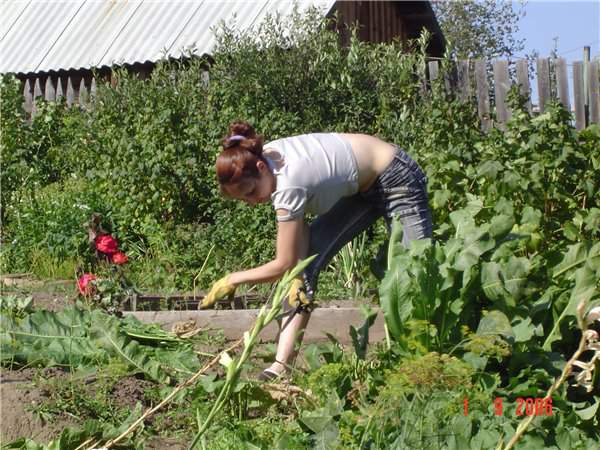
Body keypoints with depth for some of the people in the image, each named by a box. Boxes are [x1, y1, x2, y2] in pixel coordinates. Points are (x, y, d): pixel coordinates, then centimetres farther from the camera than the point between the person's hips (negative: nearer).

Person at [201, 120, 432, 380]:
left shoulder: (288, 185, -36)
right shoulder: (265, 155, -15)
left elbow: (284, 265, -26)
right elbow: (298, 230, -8)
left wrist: (232, 280, -18)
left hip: (396, 180, -8)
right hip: (362, 187, 8)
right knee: (303, 261, -6)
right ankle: (281, 366, -11)